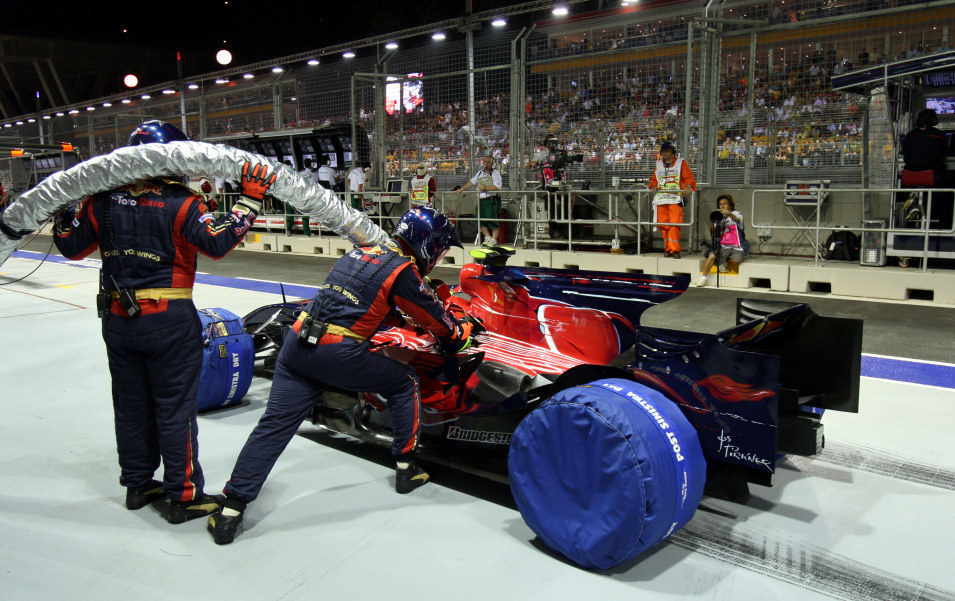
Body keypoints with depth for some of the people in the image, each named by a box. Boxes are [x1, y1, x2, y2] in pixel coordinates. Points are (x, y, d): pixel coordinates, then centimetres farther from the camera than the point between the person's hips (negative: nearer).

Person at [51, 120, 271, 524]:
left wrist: (62, 209, 27)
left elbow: (71, 246, 10)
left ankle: (137, 485, 31)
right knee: (174, 407, 3)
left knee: (131, 404, 16)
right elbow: (218, 243, -16)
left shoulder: (102, 201, 3)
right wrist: (250, 200, -11)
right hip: (169, 321, -5)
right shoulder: (179, 203, -13)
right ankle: (181, 496, 10)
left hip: (117, 319, 6)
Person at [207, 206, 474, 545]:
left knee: (274, 424, 6)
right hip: (338, 354, -7)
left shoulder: (361, 253, 21)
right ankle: (405, 468, 21)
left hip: (298, 340, 7)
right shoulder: (402, 271, -2)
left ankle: (231, 510, 5)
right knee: (405, 382, 14)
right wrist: (462, 335, 26)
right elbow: (435, 320, 5)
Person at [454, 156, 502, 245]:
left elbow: (497, 188, -13)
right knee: (480, 219, 0)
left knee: (492, 219, -11)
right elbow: (471, 182, 26)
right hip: (481, 200, 6)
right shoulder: (480, 173, 19)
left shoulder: (495, 173, -1)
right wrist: (461, 189, 20)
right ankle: (487, 237, 8)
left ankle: (494, 239, -5)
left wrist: (484, 188, -15)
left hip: (492, 200, -6)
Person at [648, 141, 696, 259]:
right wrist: (654, 186, 5)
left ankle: (674, 249, -10)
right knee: (663, 224, 0)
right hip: (660, 199, 4)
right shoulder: (658, 165, 20)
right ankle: (668, 248, 10)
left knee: (674, 224, -13)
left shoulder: (681, 163, 8)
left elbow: (689, 177, 4)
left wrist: (688, 186, -16)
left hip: (675, 199, -4)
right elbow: (654, 179, 26)